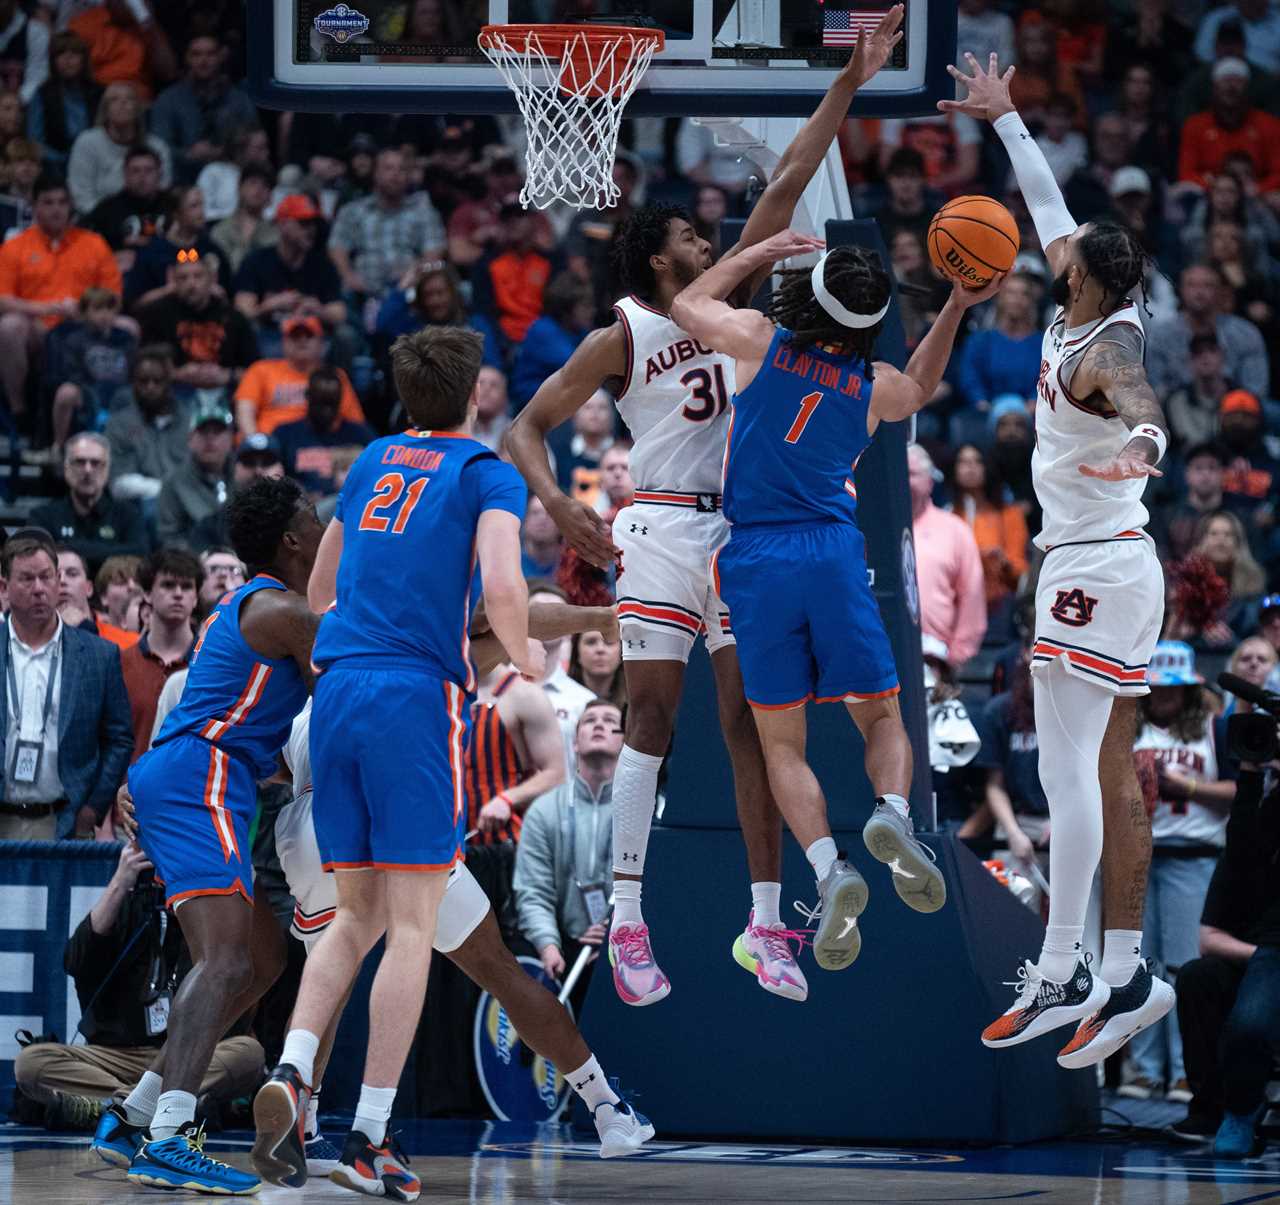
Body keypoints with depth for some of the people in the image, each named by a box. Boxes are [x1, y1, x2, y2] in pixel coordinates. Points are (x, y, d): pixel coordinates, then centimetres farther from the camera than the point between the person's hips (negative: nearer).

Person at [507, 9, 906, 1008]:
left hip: (742, 531, 5)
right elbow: (528, 426, -1)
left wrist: (852, 82, 4)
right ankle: (627, 925, -6)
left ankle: (767, 925, 2)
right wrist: (559, 505, -19)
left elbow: (788, 185, 8)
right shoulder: (619, 337, -1)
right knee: (651, 719, -7)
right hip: (663, 531, -5)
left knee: (752, 723, 2)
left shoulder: (727, 299, 12)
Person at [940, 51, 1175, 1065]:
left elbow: (1136, 392, -39)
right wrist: (1003, 118, 33)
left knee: (1070, 775, -10)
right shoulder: (1088, 313, 8)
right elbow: (1050, 206, 23)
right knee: (1109, 776, 9)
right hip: (1116, 564, 10)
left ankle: (1060, 976, -11)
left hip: (1093, 568, -10)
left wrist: (1142, 439, -61)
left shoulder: (1106, 346, -16)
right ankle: (1124, 972, 9)